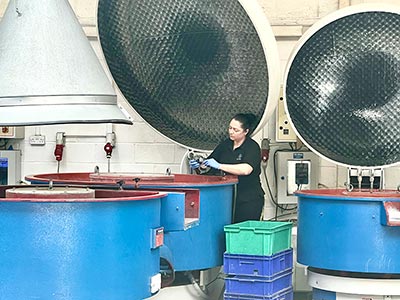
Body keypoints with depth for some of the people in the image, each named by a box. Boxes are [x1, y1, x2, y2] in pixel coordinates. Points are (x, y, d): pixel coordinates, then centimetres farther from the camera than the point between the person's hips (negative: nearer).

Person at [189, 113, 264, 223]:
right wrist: (198, 165, -6)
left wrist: (219, 166, -28)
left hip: (248, 201, -5)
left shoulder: (252, 147, -9)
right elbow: (207, 165, 16)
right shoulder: (225, 145, 11)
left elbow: (246, 170, -26)